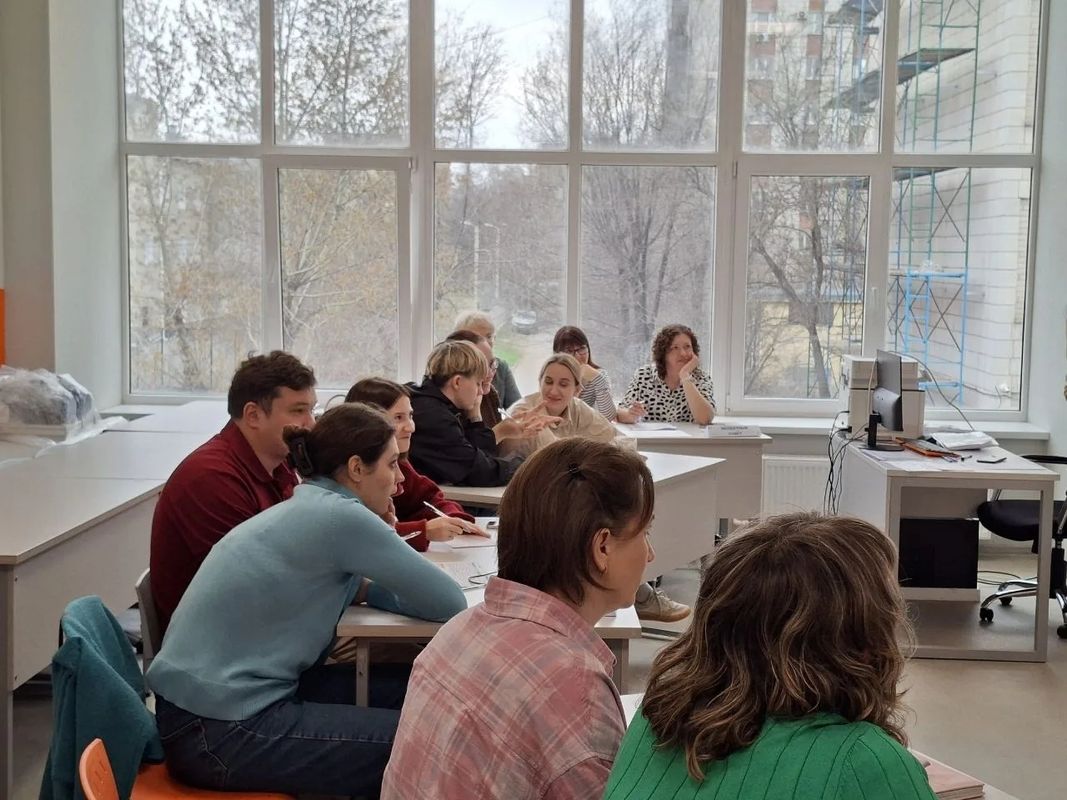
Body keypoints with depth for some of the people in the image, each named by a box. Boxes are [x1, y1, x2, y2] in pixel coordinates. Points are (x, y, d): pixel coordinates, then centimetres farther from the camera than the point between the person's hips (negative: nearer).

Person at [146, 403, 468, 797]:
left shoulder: (306, 509, 11)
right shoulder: (339, 514, -17)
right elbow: (449, 603, -12)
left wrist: (361, 586, 2)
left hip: (212, 698, 10)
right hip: (218, 731, -10)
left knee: (407, 689, 12)